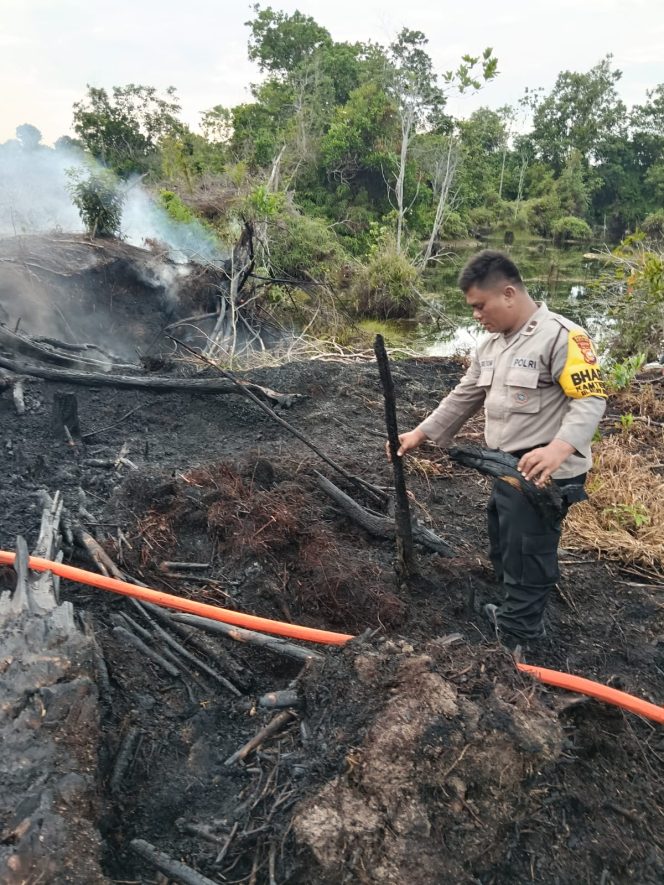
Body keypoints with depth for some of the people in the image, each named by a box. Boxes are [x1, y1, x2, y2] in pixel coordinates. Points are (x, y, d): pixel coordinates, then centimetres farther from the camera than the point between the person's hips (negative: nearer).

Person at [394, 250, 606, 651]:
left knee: (526, 561, 3)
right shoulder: (491, 344, 12)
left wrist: (559, 448, -38)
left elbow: (591, 399, -21)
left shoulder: (561, 336, -17)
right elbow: (463, 397, 17)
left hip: (544, 476, -9)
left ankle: (516, 642, 20)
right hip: (507, 471, 9)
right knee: (504, 552, 23)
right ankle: (515, 615, 45)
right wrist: (421, 433, 11)